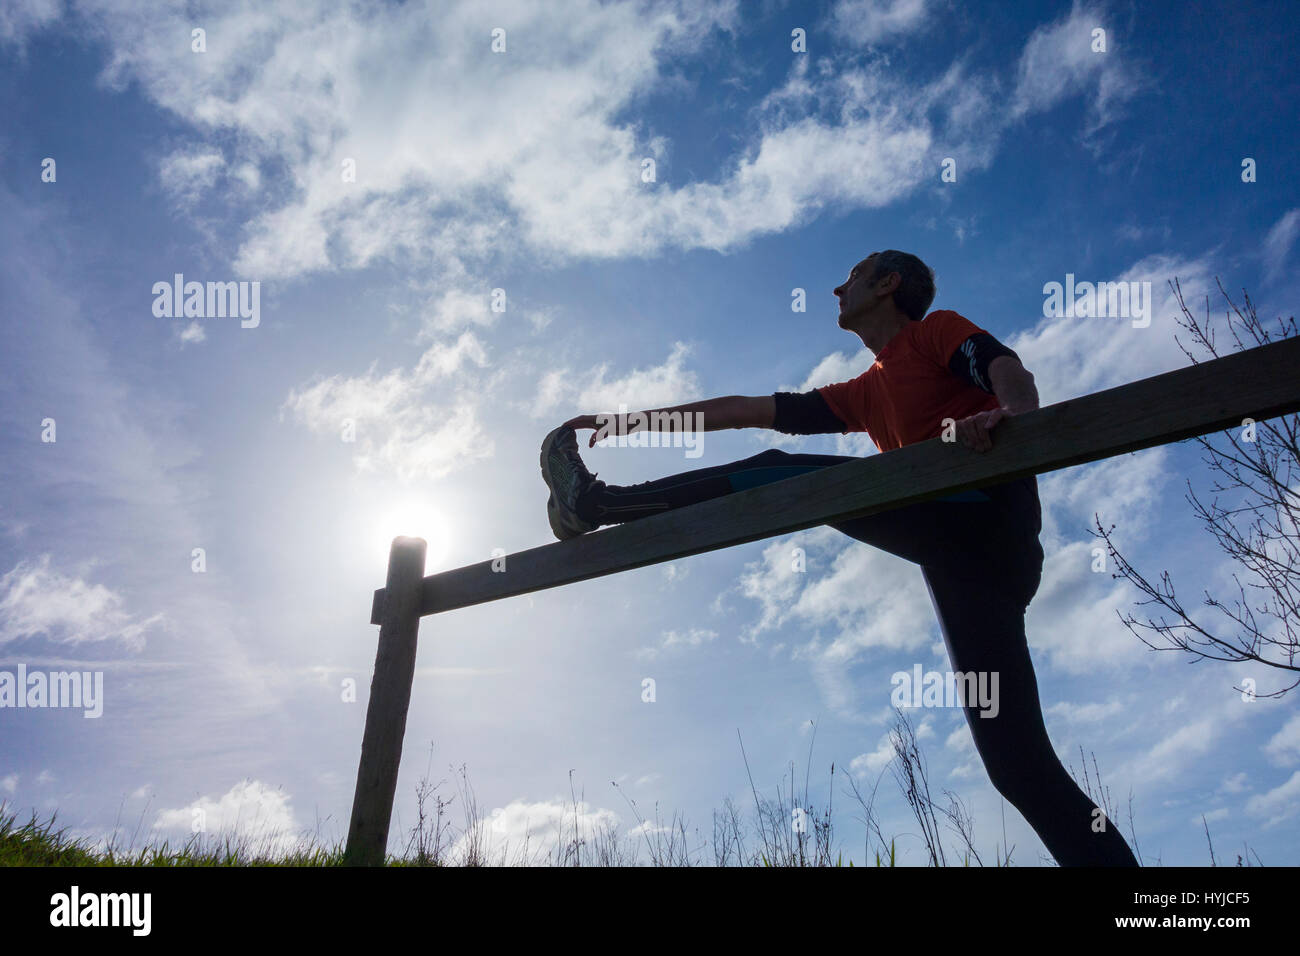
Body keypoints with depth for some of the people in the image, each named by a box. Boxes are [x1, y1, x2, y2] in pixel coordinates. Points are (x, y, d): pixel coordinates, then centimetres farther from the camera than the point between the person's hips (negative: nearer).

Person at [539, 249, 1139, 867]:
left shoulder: (939, 330, 16)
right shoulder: (865, 396, 35)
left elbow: (1010, 370, -6)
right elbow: (749, 411, 34)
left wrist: (1010, 416, -30)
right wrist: (638, 420, 33)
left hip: (986, 499, -8)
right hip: (954, 552, 8)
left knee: (781, 476, -7)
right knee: (1016, 760, 0)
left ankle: (598, 503, 4)